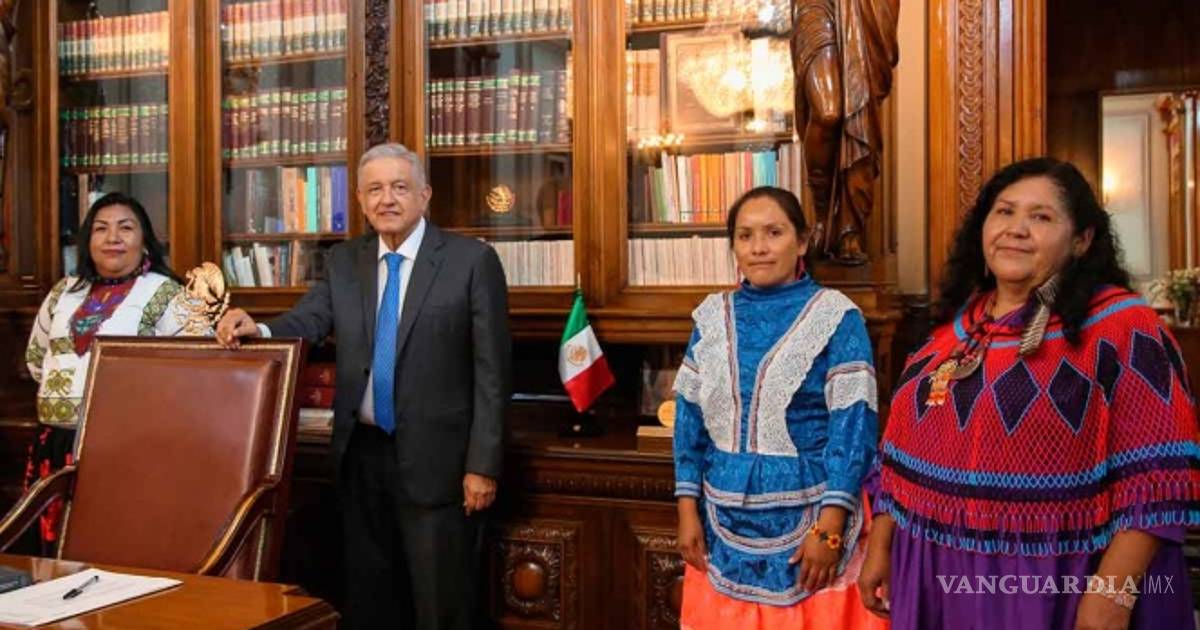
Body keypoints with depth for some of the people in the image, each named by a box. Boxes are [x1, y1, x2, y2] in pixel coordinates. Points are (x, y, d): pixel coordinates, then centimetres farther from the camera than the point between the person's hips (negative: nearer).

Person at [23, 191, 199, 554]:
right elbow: (36, 357, 28)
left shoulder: (163, 293, -4)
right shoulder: (65, 292, 15)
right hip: (55, 442, 6)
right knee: (57, 554, 10)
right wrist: (61, 387, 16)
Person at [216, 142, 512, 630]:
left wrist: (483, 464, -12)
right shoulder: (343, 261, 9)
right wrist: (255, 329, -24)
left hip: (434, 457, -4)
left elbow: (492, 372, -8)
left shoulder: (472, 260, -6)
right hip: (361, 455, 5)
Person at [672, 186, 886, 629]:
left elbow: (853, 427, -12)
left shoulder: (836, 317, -8)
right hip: (725, 522, 4)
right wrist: (688, 509, 1)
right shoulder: (712, 315, 5)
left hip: (808, 518, -4)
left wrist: (829, 528, -17)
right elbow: (690, 418, 6)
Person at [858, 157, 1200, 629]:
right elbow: (905, 453, 13)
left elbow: (1156, 477, -15)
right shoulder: (954, 327, 9)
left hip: (1057, 590, -6)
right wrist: (880, 549, 12)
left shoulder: (1120, 326, -10)